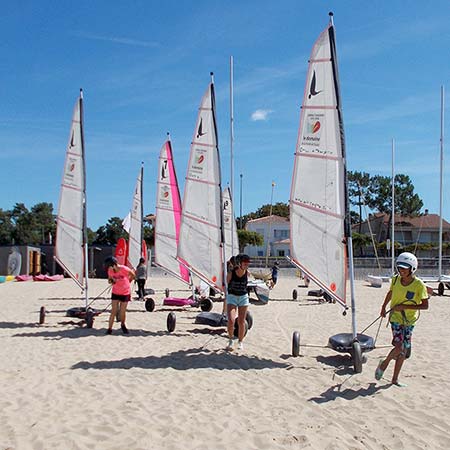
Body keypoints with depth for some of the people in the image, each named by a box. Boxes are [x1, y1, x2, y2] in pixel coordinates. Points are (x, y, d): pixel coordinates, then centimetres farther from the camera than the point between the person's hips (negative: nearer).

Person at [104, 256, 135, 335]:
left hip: (125, 293, -2)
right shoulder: (110, 271, -12)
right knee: (114, 311, -4)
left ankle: (123, 325, 32)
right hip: (115, 293, 2)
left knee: (122, 311, 6)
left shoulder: (124, 269, -23)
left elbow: (133, 275, -4)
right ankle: (109, 328, 3)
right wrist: (111, 281, -16)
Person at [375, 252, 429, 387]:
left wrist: (404, 306, -20)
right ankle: (384, 363, 13)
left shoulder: (419, 285, -15)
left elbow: (425, 305, -13)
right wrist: (383, 307, 21)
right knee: (399, 346, -16)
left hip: (409, 320, 1)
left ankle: (395, 379, 21)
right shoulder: (395, 280, -7)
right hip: (395, 317, -1)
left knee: (404, 350, 7)